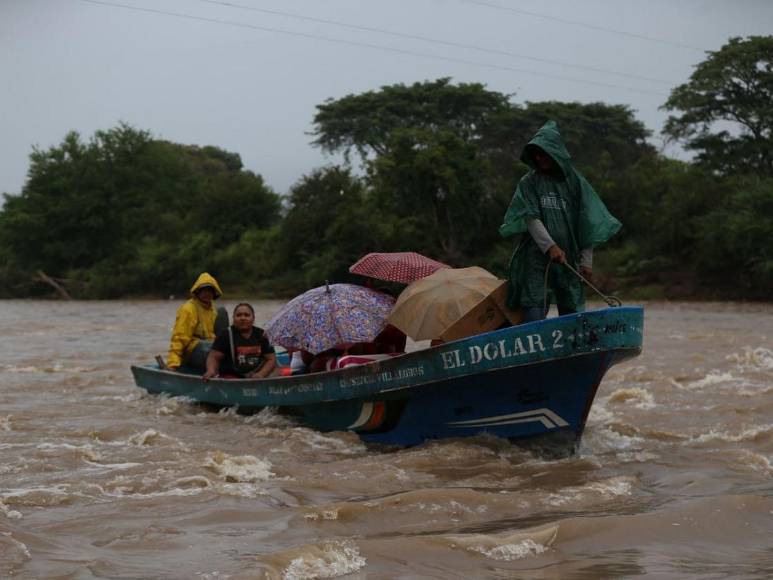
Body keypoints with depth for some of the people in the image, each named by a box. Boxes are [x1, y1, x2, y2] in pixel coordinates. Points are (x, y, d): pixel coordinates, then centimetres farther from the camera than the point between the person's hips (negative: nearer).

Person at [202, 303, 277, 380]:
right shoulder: (226, 335, 3)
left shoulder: (261, 335, 10)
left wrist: (261, 374, -9)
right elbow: (214, 357, -3)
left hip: (255, 378, 2)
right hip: (231, 378, -2)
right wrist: (211, 371, -25)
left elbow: (271, 359, 10)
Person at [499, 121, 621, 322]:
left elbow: (588, 226, 6)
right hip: (536, 256, -1)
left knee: (572, 313, 3)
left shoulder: (576, 182, 8)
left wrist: (586, 260, 0)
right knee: (534, 309, -11)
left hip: (569, 259, 1)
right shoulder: (528, 183, 8)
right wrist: (550, 246, -19)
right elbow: (531, 219, -5)